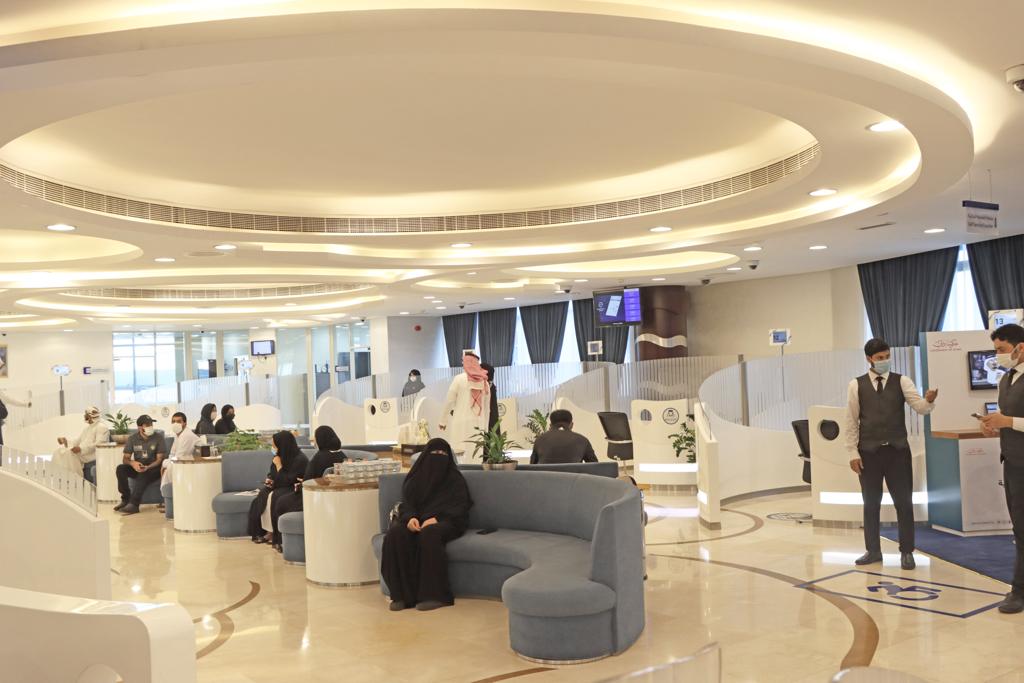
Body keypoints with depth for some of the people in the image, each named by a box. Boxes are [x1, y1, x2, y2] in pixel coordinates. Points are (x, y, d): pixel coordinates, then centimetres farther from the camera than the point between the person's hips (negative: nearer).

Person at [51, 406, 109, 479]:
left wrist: (81, 449, -26)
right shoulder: (88, 427, 21)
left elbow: (99, 444, -19)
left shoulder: (101, 427, -8)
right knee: (60, 452, -6)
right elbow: (78, 441, 21)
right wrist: (66, 441, 5)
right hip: (82, 455, 8)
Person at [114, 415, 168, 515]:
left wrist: (148, 467, -30)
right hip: (137, 468, 4)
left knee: (143, 474, -35)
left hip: (154, 468, -4)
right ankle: (126, 499, -14)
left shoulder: (159, 437, -7)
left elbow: (160, 459, -11)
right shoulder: (132, 439, 3)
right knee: (120, 468, -23)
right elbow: (125, 459, 0)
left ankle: (134, 504, -36)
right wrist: (132, 463, -25)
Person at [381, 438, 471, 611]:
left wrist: (436, 518, -18)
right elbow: (406, 504, 10)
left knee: (429, 534, -38)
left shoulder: (456, 479, 12)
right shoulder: (415, 478, 20)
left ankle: (435, 595, -34)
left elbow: (459, 507, 0)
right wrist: (410, 517, -15)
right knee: (395, 533, -30)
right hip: (416, 520, 3)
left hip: (444, 521, -3)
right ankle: (402, 594, -28)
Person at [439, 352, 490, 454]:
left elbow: (449, 402, -1)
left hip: (461, 424, -4)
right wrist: (485, 427, 20)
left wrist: (443, 421, 8)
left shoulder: (459, 379, -2)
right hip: (479, 425, 4)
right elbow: (487, 408, 13)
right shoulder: (485, 382, 9)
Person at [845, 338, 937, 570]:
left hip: (897, 450, 0)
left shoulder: (902, 381, 1)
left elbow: (920, 407, -12)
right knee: (871, 503, 9)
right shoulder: (856, 385, 0)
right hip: (868, 452, 0)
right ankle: (873, 550, 22)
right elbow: (851, 421, 1)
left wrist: (929, 400, -35)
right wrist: (853, 453, -4)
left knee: (904, 502, 4)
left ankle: (907, 552, 16)